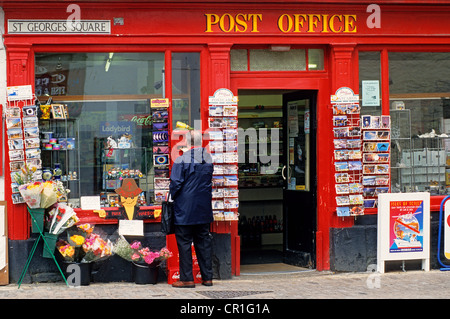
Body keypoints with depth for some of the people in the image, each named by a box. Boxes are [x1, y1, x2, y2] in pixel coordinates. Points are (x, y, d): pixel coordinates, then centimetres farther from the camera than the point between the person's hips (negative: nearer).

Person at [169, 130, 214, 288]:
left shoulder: (182, 159, -15)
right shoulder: (209, 159, 3)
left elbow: (176, 183, -12)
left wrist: (172, 197, 3)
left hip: (185, 210, -5)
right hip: (204, 209, 6)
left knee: (184, 242, 1)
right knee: (203, 241, 12)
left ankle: (187, 279, 2)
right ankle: (207, 277, 14)